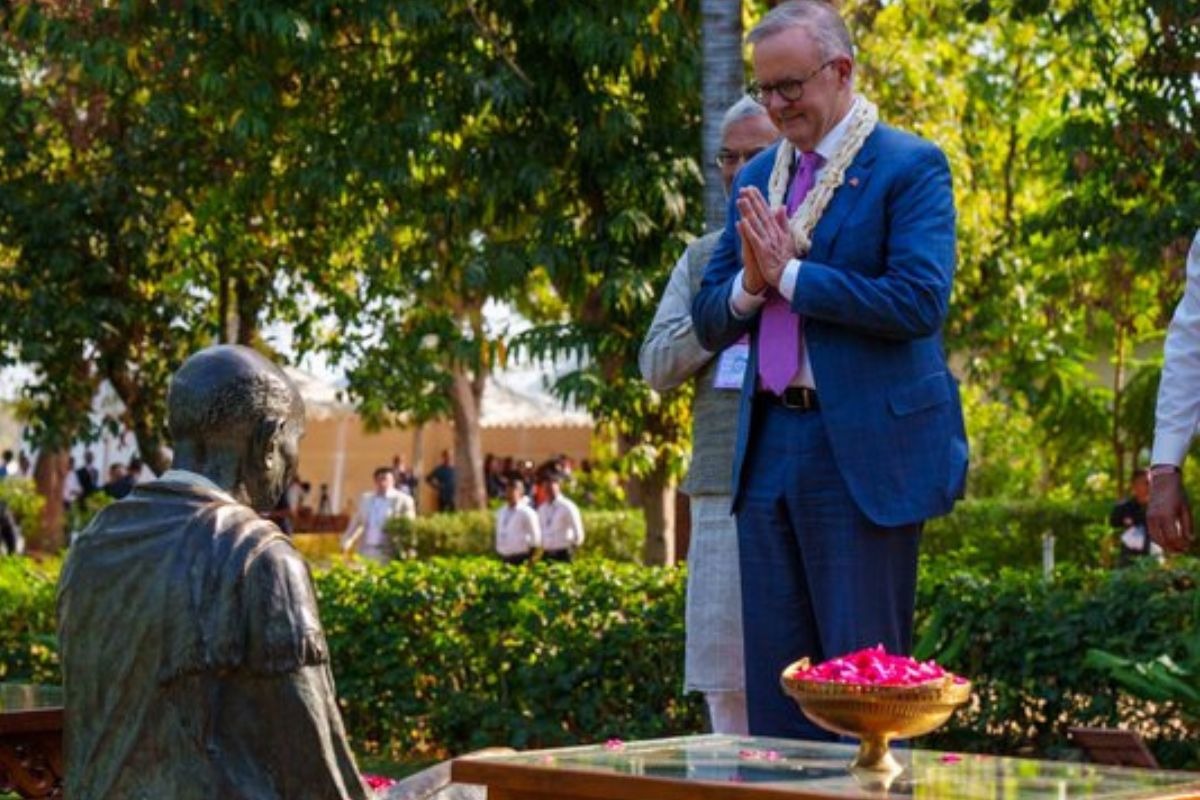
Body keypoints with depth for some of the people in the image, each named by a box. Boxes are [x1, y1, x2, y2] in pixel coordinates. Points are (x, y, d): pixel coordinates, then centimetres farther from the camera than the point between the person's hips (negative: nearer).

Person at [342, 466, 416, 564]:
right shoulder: (365, 498, 12)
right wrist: (346, 542, 17)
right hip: (365, 552, 4)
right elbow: (355, 523, 20)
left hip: (388, 554, -4)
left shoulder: (403, 500, -2)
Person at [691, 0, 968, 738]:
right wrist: (749, 283, -8)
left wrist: (789, 274, -13)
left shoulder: (910, 168, -4)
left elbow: (919, 301, -17)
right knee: (773, 676, 9)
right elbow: (709, 323, 15)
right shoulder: (757, 177, 16)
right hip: (770, 448, 7)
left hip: (866, 451, -6)